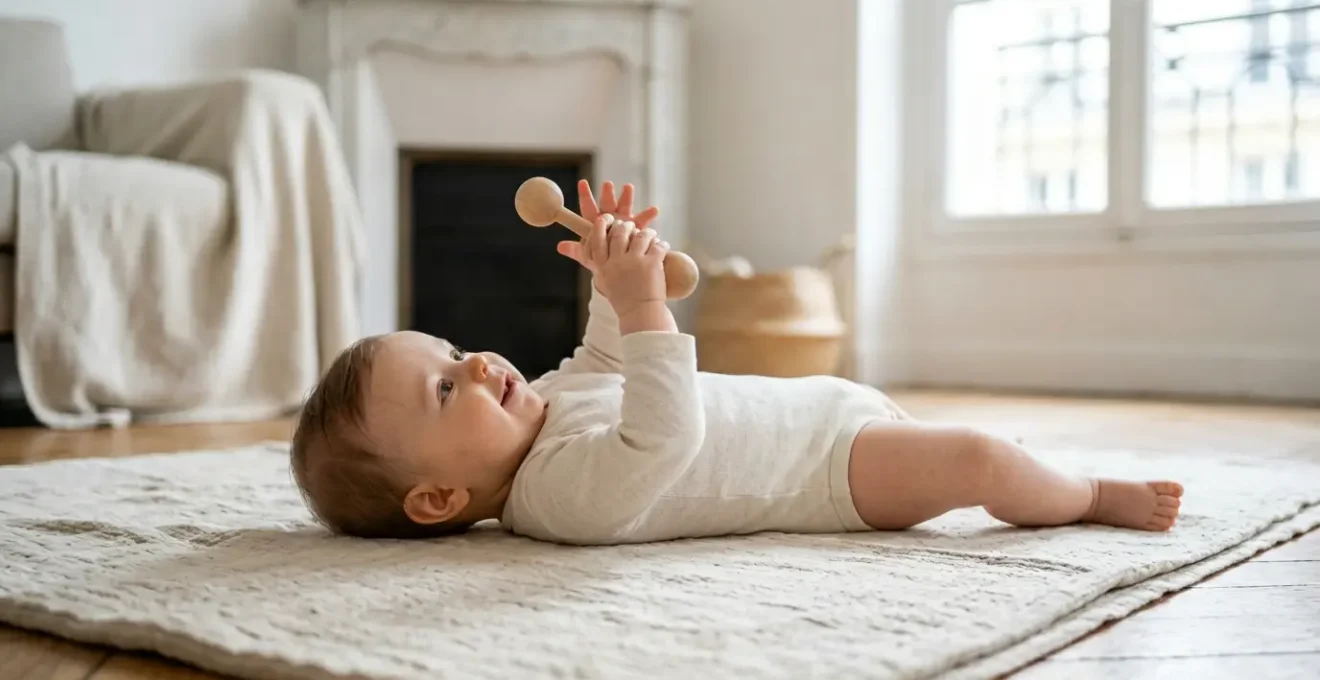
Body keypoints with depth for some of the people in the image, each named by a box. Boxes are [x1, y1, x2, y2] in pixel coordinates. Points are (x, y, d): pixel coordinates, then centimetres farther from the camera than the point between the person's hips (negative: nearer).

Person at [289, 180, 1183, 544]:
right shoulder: (570, 489, -28)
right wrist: (641, 303, -43)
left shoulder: (553, 398, 3)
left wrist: (616, 284, 6)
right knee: (974, 459, -22)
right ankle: (1097, 497, 9)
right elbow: (667, 434, -42)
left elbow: (609, 358, 21)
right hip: (829, 462, -10)